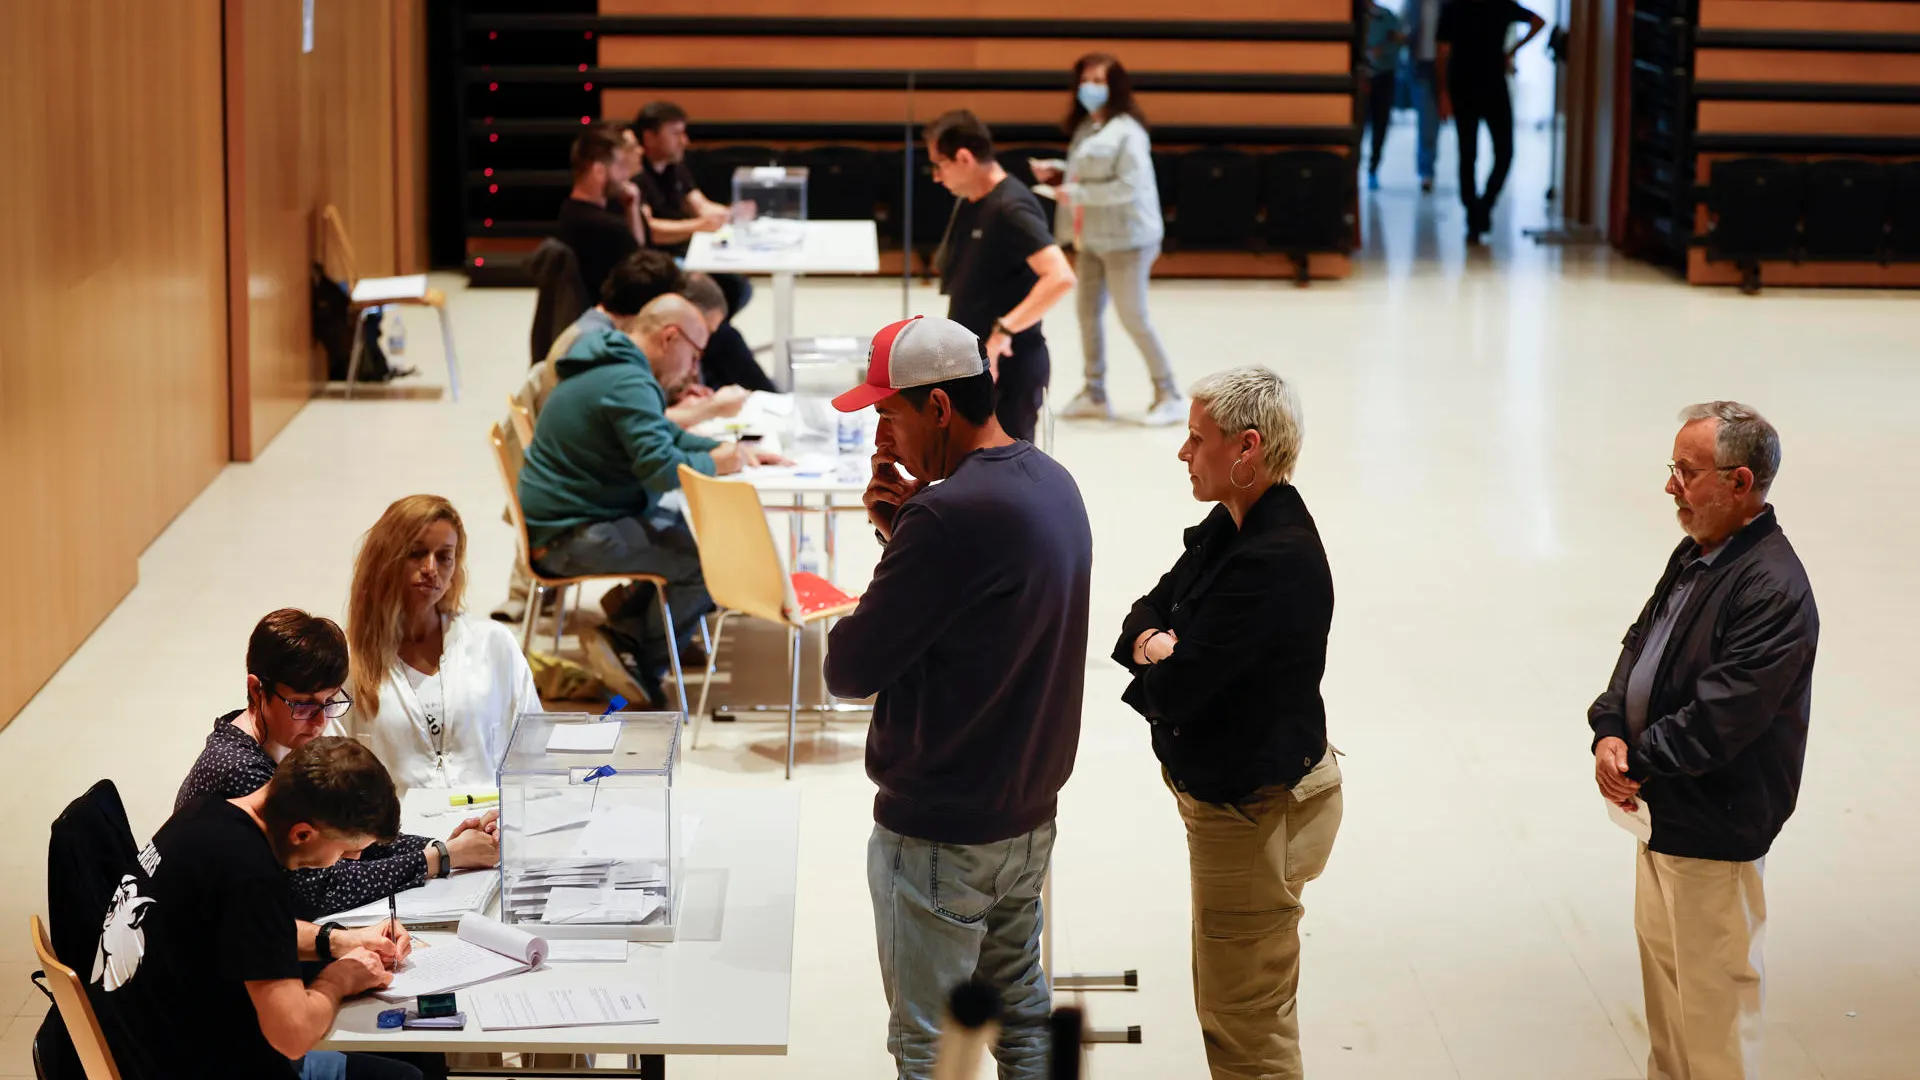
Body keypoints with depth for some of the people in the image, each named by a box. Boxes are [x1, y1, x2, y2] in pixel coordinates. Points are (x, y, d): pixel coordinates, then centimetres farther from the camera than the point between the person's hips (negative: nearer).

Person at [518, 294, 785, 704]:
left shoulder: (609, 366, 16)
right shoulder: (629, 383, -19)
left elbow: (665, 436, 26)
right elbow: (659, 467, -29)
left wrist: (733, 450, 14)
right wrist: (714, 464, -10)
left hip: (560, 521, 11)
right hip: (573, 537, -11)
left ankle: (623, 632, 5)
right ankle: (634, 652, -2)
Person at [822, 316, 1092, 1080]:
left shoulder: (949, 515, -25)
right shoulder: (1051, 483, 4)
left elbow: (850, 671, -19)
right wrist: (903, 531, -3)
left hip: (939, 831, -9)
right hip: (1030, 812, 9)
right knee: (1022, 1015, 19)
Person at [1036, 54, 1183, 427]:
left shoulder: (1126, 131, -15)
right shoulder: (1086, 128, 10)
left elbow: (1129, 185, -22)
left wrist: (1079, 193, -21)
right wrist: (1056, 174, 3)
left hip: (1125, 239, -8)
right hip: (1090, 238, 8)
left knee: (1133, 319, -5)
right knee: (1088, 313, 11)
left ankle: (1169, 396, 5)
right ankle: (1095, 395, 21)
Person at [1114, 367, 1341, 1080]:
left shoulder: (1277, 560, -28)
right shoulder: (1229, 526, 6)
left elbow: (1170, 691, -28)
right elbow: (1146, 613, 13)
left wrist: (1157, 661, -5)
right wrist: (1154, 641, -11)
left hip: (1255, 812, -11)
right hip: (1223, 796, 11)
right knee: (1225, 1006, 23)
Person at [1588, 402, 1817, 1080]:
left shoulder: (1774, 589, -25)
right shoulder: (1694, 557, 6)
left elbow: (1717, 721, -28)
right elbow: (1640, 647, 10)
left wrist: (1635, 761, -16)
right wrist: (1610, 732, -8)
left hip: (1714, 829, -10)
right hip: (1663, 816, 10)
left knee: (1712, 994, 2)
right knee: (1662, 970, 23)